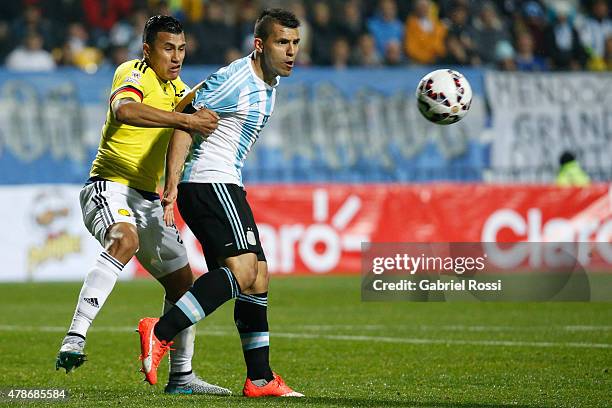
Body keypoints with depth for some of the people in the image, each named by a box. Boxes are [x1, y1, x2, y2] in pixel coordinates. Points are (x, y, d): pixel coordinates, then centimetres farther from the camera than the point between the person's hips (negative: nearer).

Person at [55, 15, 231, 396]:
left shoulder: (178, 89, 17)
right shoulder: (134, 74, -11)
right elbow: (124, 110, -33)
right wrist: (184, 119, -38)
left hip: (147, 198, 9)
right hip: (109, 185, -9)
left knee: (182, 281, 10)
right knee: (125, 240, -38)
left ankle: (182, 375, 22)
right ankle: (75, 339, -44)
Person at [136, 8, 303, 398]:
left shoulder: (268, 83, 16)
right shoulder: (235, 80, -14)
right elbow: (185, 125, -16)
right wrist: (172, 187, -22)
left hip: (226, 186, 10)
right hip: (209, 183, -10)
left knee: (258, 277, 9)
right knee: (243, 269, -23)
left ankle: (260, 379, 12)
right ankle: (161, 333, -27)